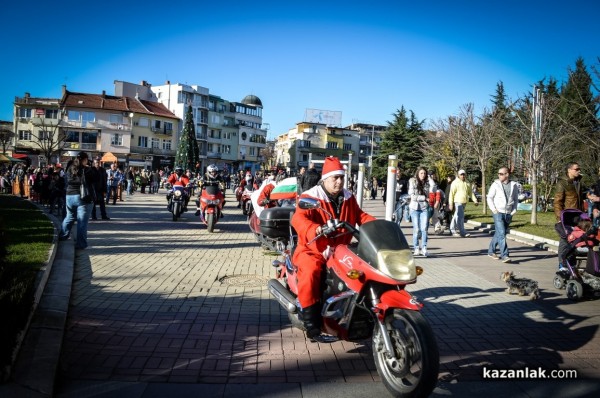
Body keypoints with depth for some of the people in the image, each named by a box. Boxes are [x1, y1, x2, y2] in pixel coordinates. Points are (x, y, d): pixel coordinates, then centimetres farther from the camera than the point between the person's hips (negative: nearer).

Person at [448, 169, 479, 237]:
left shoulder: (467, 183, 14)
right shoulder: (455, 183, -5)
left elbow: (471, 192, 16)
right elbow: (451, 194, -7)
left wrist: (475, 200, 3)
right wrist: (450, 204, -11)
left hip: (464, 202, 6)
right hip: (458, 202, -6)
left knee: (456, 217, 15)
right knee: (460, 217, -11)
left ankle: (453, 230, 24)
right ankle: (462, 232, -13)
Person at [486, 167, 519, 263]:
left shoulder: (514, 185, 5)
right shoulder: (495, 184, -2)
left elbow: (516, 199, 14)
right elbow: (489, 198, 2)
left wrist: (514, 210, 3)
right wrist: (494, 210, -8)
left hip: (508, 214, 3)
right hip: (498, 213, -3)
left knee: (498, 234, 12)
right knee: (501, 234, -14)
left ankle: (491, 251, 27)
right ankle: (504, 255, -16)